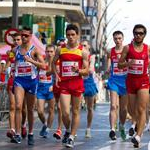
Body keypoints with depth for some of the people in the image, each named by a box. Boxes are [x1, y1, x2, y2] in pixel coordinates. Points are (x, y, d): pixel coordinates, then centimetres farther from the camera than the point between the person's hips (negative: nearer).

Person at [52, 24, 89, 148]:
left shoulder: (82, 52, 1)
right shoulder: (60, 50, 5)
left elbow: (86, 72, 2)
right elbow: (54, 63, 22)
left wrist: (78, 70, -19)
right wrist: (56, 75, 6)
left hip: (77, 84, 0)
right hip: (64, 84, 0)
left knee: (75, 112, 5)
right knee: (65, 113, -8)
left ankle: (71, 138, 13)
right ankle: (68, 131, 21)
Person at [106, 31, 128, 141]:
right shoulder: (110, 52, 5)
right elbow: (108, 67, 6)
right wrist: (108, 70, -15)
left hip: (125, 79, 0)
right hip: (114, 80, 0)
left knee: (123, 107, 10)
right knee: (114, 106, -15)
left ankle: (122, 127, 31)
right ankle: (112, 130, -22)